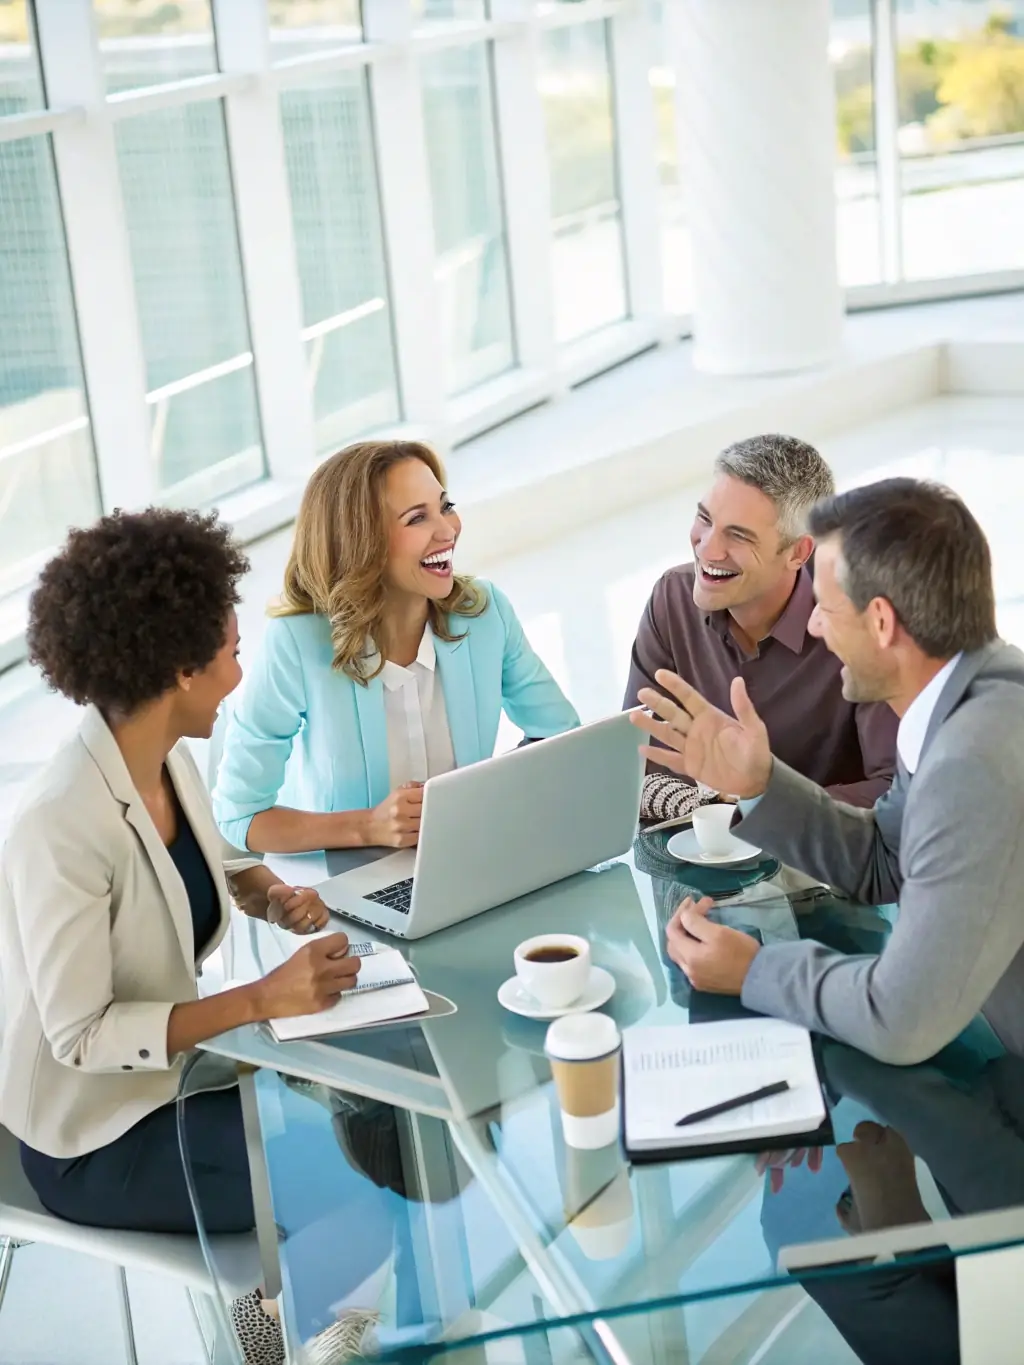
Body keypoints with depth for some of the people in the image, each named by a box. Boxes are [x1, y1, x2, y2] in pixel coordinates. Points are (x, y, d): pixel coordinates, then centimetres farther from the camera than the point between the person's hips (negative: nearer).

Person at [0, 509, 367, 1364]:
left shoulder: (172, 761, -5)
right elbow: (81, 1035, -28)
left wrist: (274, 896, -7)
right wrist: (263, 999, -32)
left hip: (168, 1072, 8)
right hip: (96, 1138, -8)